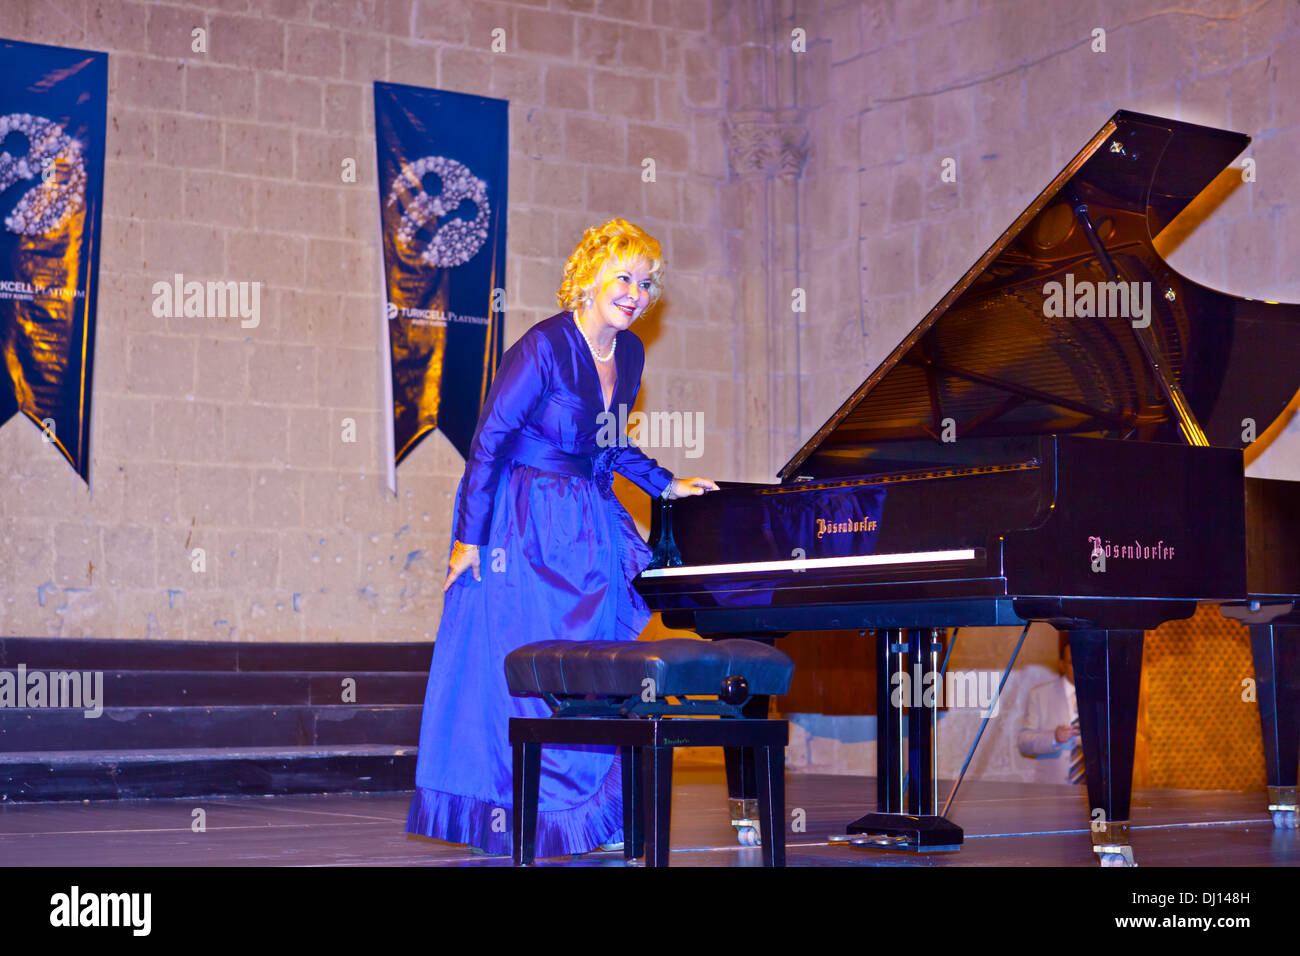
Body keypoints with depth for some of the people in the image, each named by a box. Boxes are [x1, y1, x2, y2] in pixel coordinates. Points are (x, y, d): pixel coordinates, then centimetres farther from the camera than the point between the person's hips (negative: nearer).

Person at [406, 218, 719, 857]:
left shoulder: (629, 354, 7)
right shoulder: (544, 347, -16)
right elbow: (489, 441, -16)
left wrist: (666, 485, 21)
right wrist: (469, 537, -17)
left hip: (592, 525, 7)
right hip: (527, 523, -7)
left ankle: (596, 820, 15)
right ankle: (518, 821, 7)